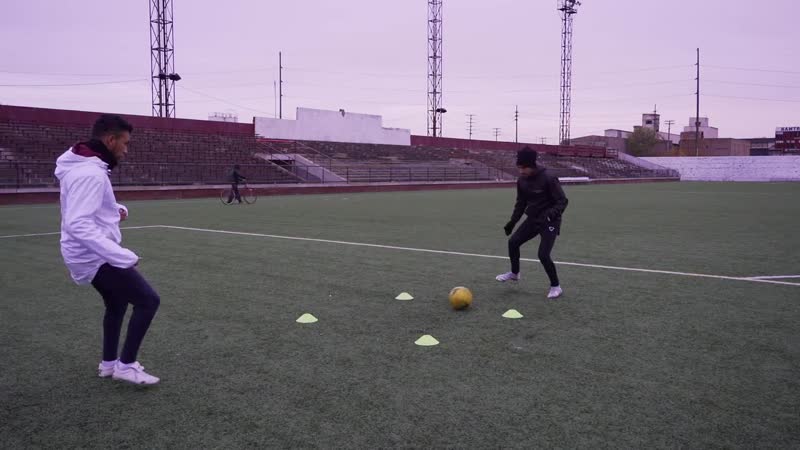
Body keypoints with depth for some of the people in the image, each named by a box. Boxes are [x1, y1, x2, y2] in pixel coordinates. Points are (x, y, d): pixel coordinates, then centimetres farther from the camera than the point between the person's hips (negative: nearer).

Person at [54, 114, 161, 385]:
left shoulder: (84, 167, 8)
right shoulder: (90, 173, -25)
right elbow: (78, 225, -34)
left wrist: (116, 209, 5)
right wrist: (123, 256, -36)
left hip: (91, 255, 11)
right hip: (95, 256, -11)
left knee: (118, 303, 25)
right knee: (148, 301, -6)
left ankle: (109, 363, 36)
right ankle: (126, 365, 2)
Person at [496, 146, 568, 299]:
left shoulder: (548, 179, -23)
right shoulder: (521, 181, -2)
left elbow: (562, 201, -21)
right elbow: (521, 203, 12)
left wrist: (552, 213, -39)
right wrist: (512, 222, 9)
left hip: (549, 221, -7)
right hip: (532, 219, 7)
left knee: (543, 255, -16)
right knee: (513, 242, 5)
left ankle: (556, 286, 5)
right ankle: (514, 273, 29)